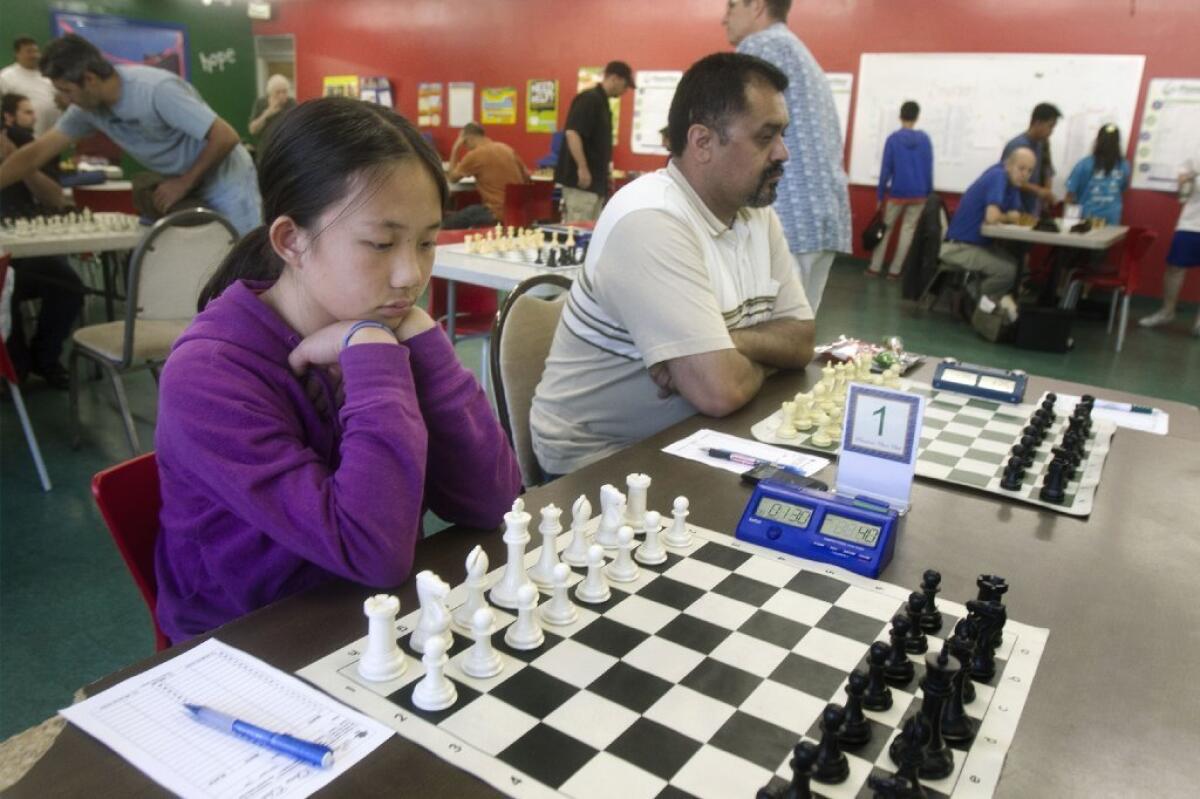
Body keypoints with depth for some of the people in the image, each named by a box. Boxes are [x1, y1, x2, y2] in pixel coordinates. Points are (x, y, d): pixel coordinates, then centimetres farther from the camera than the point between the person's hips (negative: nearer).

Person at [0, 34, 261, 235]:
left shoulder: (157, 90, -27)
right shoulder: (88, 109, -4)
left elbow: (226, 138, -26)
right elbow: (35, 153, 2)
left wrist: (183, 183, -19)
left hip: (225, 182, -7)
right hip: (186, 187, 7)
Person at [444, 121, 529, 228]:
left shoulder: (475, 155, -10)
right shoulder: (507, 149, 10)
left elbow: (452, 177, 3)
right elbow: (526, 177, 18)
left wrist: (455, 148, 9)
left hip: (498, 215, -8)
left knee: (448, 224, 3)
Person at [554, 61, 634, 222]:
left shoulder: (603, 102, 18)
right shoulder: (589, 99, -11)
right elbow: (572, 132, -21)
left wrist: (604, 173, 23)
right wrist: (582, 167, -26)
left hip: (596, 180, 10)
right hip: (581, 180, -10)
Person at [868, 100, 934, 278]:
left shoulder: (893, 138, -5)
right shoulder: (925, 139, 0)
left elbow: (885, 169, -6)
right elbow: (929, 169, 1)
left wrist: (880, 195, -1)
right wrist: (929, 194, 8)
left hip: (897, 193, -1)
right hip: (918, 194, 1)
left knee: (886, 228, 11)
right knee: (908, 230, 7)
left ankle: (874, 267, 9)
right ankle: (895, 270, 6)